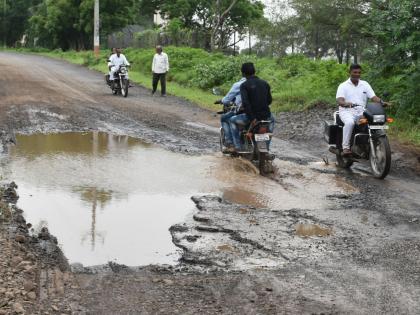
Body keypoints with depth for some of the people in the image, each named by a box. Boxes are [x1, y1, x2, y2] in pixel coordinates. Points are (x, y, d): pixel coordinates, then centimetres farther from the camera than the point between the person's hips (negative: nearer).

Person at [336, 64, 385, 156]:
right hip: (347, 111, -4)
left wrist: (381, 102, -17)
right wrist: (346, 103, -34)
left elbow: (373, 97, 6)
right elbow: (339, 100, -11)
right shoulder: (343, 86, 5)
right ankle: (345, 148, -35)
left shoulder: (365, 84, 17)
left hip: (361, 112, 4)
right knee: (350, 122, -38)